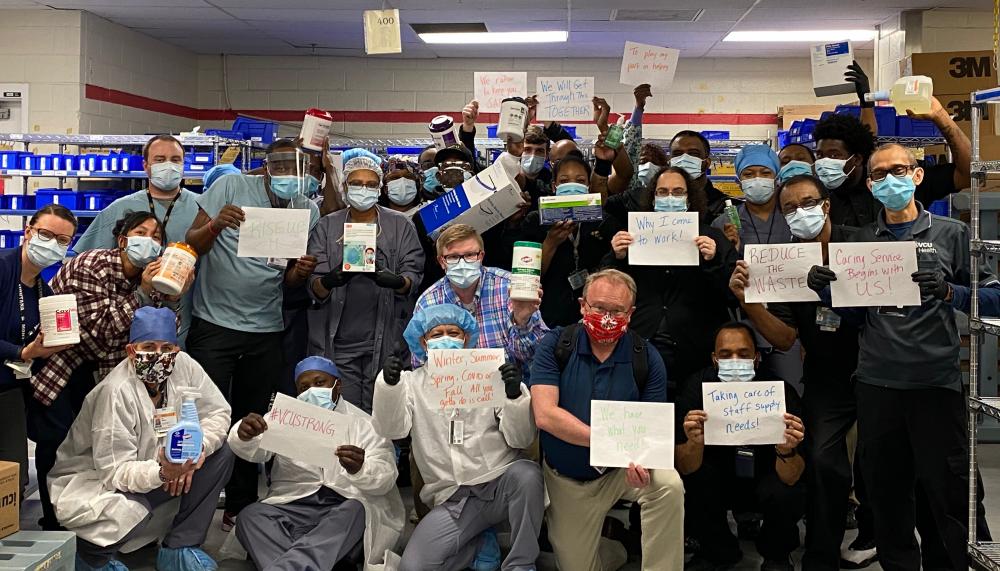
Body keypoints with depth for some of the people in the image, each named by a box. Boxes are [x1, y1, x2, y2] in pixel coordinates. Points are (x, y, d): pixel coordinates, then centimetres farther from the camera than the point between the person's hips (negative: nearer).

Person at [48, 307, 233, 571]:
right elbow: (115, 471, -28)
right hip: (94, 480, -6)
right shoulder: (116, 393, -27)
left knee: (220, 452, -11)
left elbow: (217, 413, -4)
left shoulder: (184, 366, -11)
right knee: (129, 511, -37)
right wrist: (162, 472, -46)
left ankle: (179, 549, -5)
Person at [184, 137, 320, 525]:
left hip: (266, 332, 3)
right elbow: (190, 247, -6)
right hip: (214, 323, -3)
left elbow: (288, 279, 10)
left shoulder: (308, 211, 4)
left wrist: (300, 272, -13)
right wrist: (215, 225, -26)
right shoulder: (231, 188, -7)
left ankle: (241, 505, 25)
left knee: (253, 421, 11)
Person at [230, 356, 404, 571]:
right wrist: (244, 436, -26)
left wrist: (360, 469, -29)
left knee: (354, 511, -35)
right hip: (293, 504, 2)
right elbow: (252, 451, 0)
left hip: (347, 506, -2)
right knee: (250, 516, -25)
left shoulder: (366, 424, 8)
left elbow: (385, 478, -4)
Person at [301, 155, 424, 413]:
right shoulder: (327, 226, 8)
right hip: (338, 342, 0)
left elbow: (414, 274, 0)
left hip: (385, 341, 0)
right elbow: (313, 286, 1)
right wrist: (329, 280, -23)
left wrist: (396, 282, -23)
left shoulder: (400, 226, 8)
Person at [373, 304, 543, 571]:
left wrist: (515, 394, -20)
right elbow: (392, 429, -9)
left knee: (525, 472, -35)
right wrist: (389, 385, -24)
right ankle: (480, 542, 10)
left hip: (500, 485, -1)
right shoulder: (413, 382, 8)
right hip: (452, 499, 1)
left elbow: (520, 439, -3)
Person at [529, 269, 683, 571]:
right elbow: (545, 415, -24)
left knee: (669, 486, -30)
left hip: (622, 471, 0)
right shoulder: (555, 345, -13)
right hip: (566, 479, 1)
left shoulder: (647, 358, -10)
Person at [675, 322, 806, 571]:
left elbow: (790, 479, -27)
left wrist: (787, 451, -48)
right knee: (688, 484, -28)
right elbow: (685, 468, -24)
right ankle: (718, 550, 4)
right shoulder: (697, 387, -21)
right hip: (717, 476, 1)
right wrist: (695, 443, -45)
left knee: (787, 496, -32)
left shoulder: (781, 391, -25)